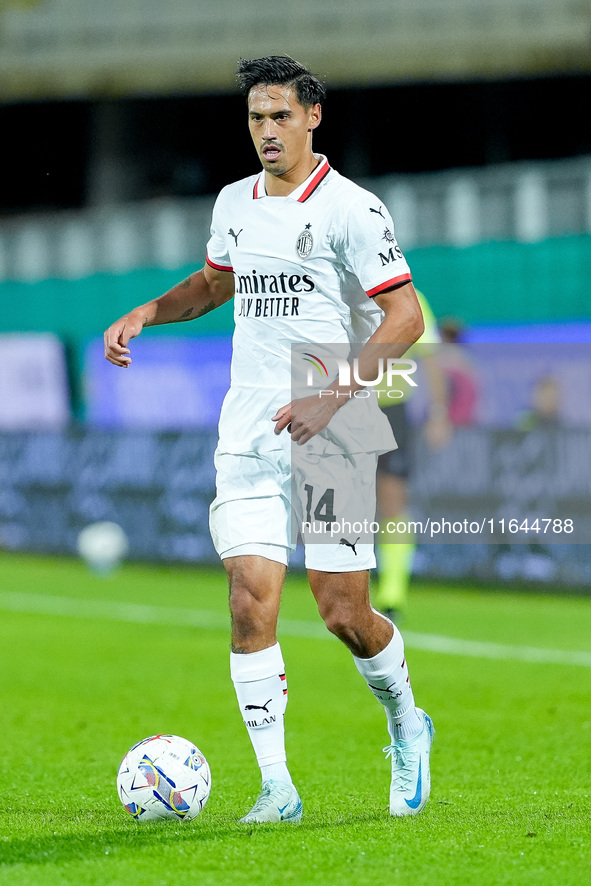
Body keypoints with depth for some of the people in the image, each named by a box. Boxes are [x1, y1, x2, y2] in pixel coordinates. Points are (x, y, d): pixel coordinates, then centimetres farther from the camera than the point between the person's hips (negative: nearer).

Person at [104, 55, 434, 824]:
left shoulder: (352, 209, -8)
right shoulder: (234, 205, 12)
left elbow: (405, 317, -11)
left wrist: (332, 398, -19)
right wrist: (145, 313, 15)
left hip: (330, 440, -5)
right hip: (248, 436, 5)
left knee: (344, 615, -3)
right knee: (251, 597, -10)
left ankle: (406, 725, 27)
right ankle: (276, 785, -5)